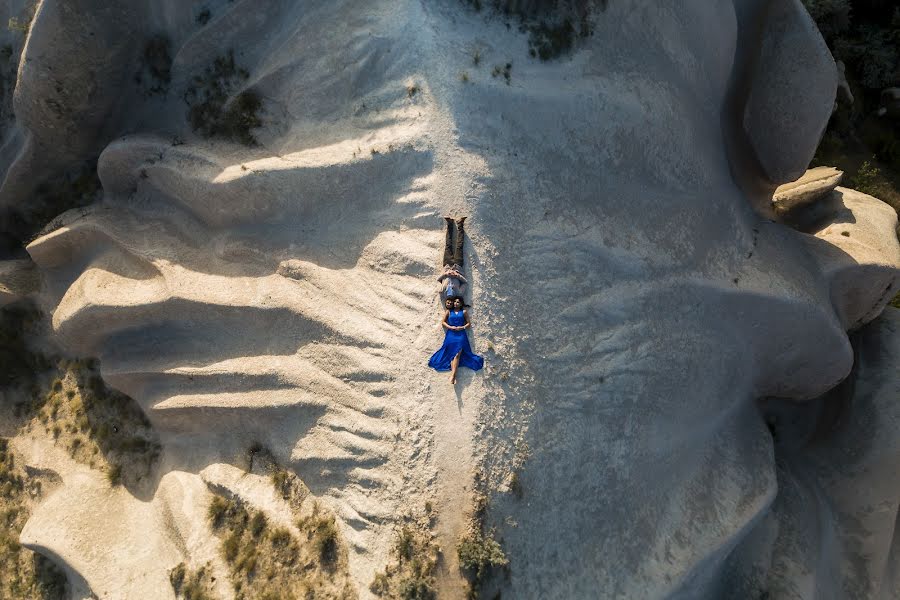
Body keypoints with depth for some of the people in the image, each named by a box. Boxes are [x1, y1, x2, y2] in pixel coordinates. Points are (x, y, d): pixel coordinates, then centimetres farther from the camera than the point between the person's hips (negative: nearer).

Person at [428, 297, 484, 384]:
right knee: (452, 354, -9)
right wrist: (450, 327, -4)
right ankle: (454, 375, -17)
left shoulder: (464, 312, 12)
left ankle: (453, 374, -27)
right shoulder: (449, 311, 14)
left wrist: (462, 327, -8)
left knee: (457, 354, -17)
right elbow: (443, 322, 12)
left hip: (461, 335, -1)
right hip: (451, 335, 1)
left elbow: (469, 323, 11)